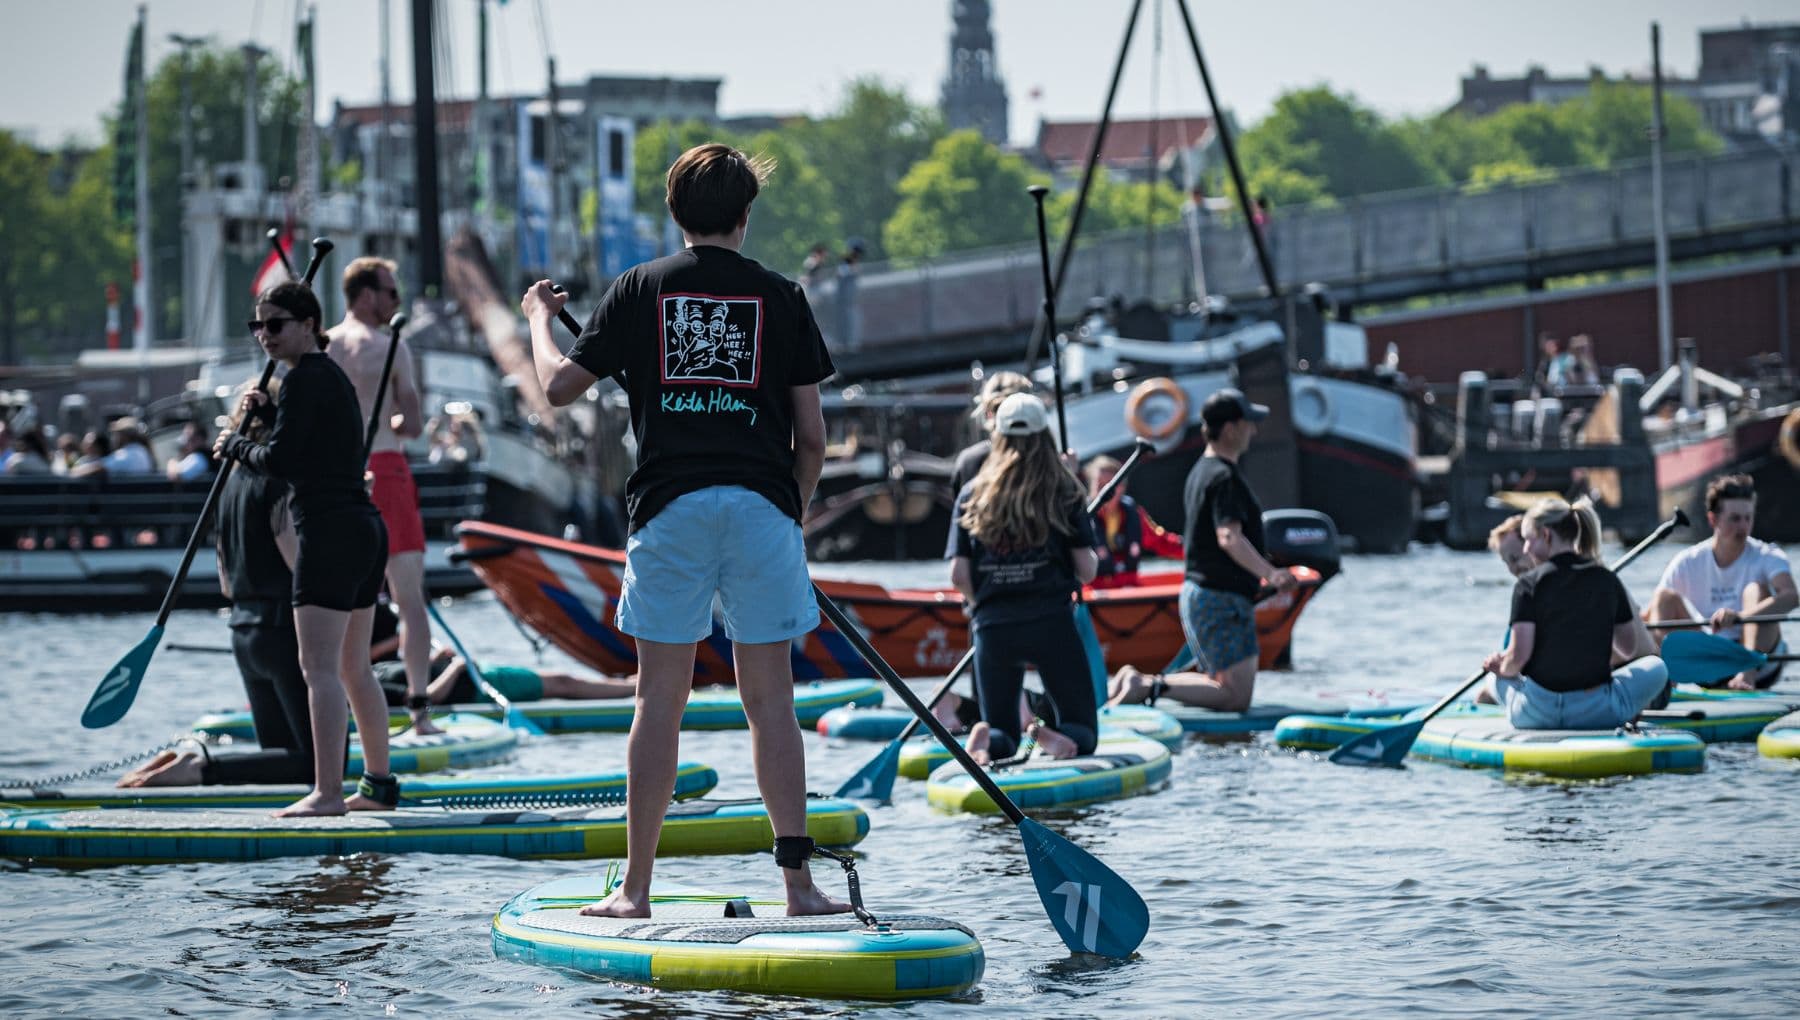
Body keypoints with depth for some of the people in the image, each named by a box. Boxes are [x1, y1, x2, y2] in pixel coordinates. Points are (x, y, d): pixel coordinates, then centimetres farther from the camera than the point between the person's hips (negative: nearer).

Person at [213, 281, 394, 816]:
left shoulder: (305, 378, -12)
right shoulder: (332, 375, 18)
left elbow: (280, 462, -16)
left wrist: (234, 443, 1)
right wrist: (266, 411, 16)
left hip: (331, 532, -10)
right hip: (365, 530, 10)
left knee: (320, 666, -13)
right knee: (353, 667, 17)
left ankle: (327, 792, -18)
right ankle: (379, 783, 23)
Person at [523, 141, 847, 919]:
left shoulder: (640, 290, 5)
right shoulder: (781, 298, 6)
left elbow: (559, 387, 8)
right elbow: (812, 434, 6)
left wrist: (539, 319, 27)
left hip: (669, 504, 0)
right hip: (762, 504, 0)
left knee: (660, 699, 3)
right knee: (769, 699, 4)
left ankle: (635, 888, 4)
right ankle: (797, 879, 2)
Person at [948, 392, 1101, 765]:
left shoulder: (971, 495, 7)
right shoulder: (1064, 493, 2)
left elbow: (958, 574, 1)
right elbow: (1087, 571, -1)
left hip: (991, 627, 2)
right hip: (1052, 622, -2)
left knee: (1001, 737, 15)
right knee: (1083, 732, 9)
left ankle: (987, 740, -22)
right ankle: (1055, 736, -28)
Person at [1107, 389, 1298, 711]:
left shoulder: (1199, 471, 16)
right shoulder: (1225, 477, -15)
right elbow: (1229, 537, -29)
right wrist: (1269, 573, -40)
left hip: (1195, 591, 10)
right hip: (1222, 600, -10)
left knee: (1217, 685, 17)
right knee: (1236, 696, -10)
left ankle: (1138, 681, 7)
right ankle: (1153, 686, -18)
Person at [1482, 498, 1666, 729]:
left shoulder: (1529, 583, -7)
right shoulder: (1608, 580, 2)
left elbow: (1518, 655, -13)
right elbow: (1629, 649, 11)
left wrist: (1504, 669, 10)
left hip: (1535, 715, 0)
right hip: (1597, 713, 0)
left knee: (1497, 673, 35)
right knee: (1656, 666, 26)